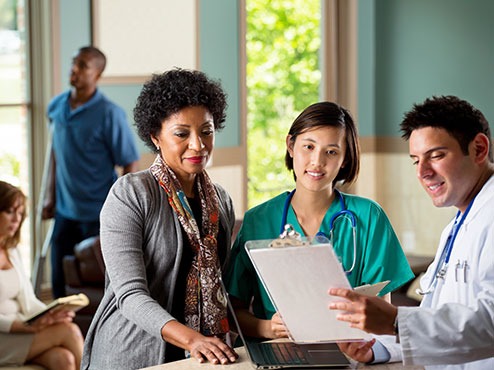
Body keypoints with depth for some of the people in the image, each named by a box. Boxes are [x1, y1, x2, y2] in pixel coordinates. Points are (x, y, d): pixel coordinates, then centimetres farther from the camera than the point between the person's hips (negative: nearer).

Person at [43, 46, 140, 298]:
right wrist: (50, 196, 15)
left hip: (99, 216, -5)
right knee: (60, 284, 12)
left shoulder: (109, 114, -15)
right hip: (65, 212, 5)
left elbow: (130, 164, -12)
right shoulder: (56, 107, 1)